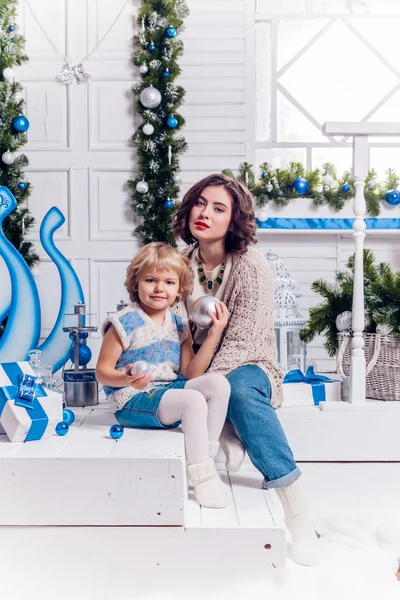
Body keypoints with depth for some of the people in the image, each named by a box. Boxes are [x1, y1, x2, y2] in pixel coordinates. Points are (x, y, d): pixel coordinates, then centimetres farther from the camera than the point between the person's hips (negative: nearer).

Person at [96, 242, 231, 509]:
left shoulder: (179, 325, 8)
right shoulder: (126, 323, -11)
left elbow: (190, 373, 1)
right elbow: (102, 371, -9)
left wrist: (214, 334, -6)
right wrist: (127, 380, -31)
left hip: (170, 391, 7)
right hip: (133, 401, -7)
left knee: (218, 382, -13)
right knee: (194, 401, -28)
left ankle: (208, 455, -6)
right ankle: (202, 477, -20)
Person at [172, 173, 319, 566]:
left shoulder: (251, 267, -13)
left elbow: (241, 342, -20)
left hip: (246, 369, -5)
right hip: (201, 373, 5)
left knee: (237, 387, -39)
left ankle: (296, 509, -38)